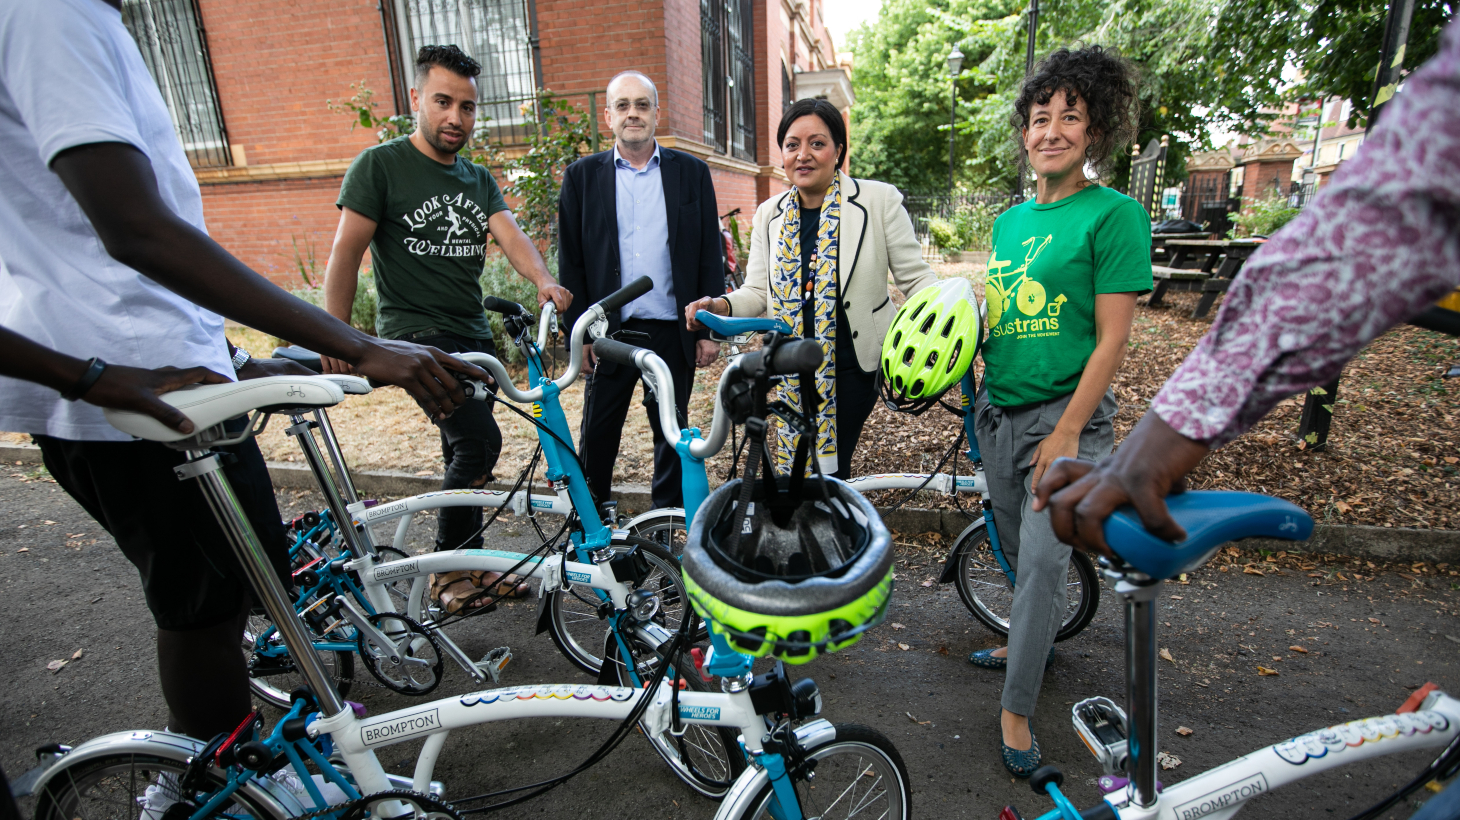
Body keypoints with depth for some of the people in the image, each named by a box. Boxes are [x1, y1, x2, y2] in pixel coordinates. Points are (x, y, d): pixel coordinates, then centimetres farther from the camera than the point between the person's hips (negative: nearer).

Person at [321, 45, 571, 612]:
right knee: (479, 440, -18)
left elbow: (510, 235, -4)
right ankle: (450, 570, -1)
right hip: (416, 333, -6)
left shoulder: (478, 179, 14)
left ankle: (471, 566, 27)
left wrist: (545, 281, -24)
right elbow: (345, 254, -6)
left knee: (466, 451, 12)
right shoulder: (380, 165, -3)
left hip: (474, 335, 6)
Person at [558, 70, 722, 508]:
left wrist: (709, 329, -1)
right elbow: (571, 262, 3)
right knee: (597, 435, 8)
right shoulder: (582, 175, 5)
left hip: (673, 332, 1)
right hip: (609, 331, 0)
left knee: (672, 435, 12)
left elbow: (709, 257, 4)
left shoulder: (692, 173, 5)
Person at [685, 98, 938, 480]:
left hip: (851, 367, -3)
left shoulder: (879, 200, -5)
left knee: (829, 467, 0)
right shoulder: (768, 215, 6)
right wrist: (722, 304, -14)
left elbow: (915, 278, -2)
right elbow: (758, 291, 6)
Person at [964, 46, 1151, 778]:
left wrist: (1067, 432, -18)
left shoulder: (1113, 215, -10)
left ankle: (1015, 710, 10)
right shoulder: (1011, 218, 11)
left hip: (1063, 415, -6)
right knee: (1017, 549, 19)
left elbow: (1112, 338, -14)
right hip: (997, 410, 7)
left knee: (1044, 560, -5)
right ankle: (1025, 642, 41)